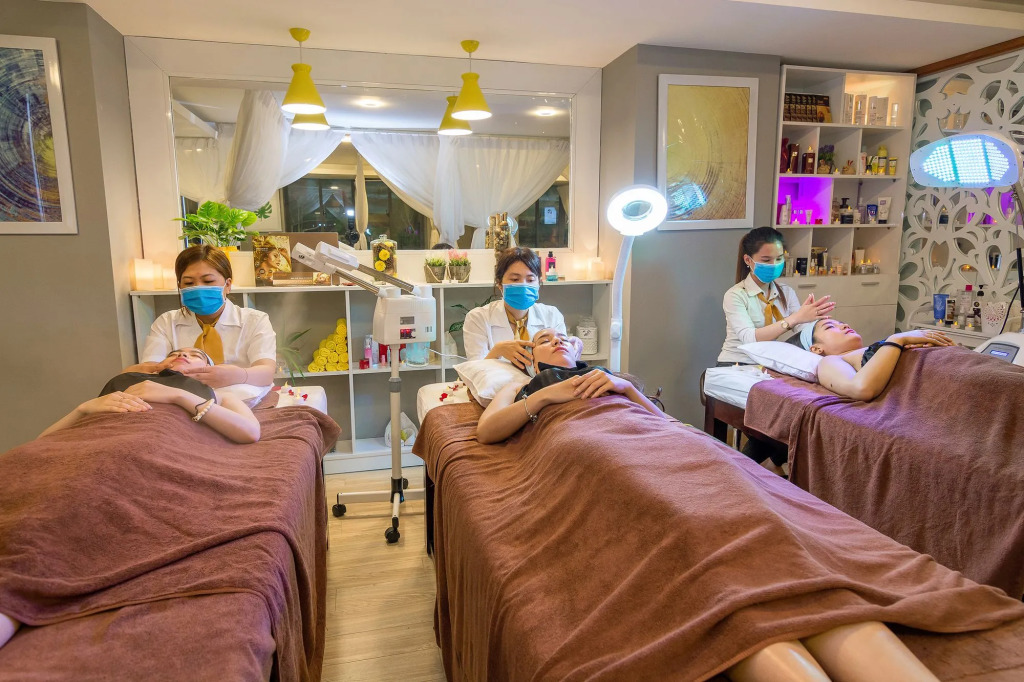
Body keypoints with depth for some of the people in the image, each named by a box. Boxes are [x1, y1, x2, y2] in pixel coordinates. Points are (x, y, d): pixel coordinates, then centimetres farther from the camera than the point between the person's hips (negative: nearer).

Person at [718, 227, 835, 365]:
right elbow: (750, 339, -23)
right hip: (735, 367, -4)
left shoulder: (787, 292, 7)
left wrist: (812, 317, -25)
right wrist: (794, 319, -30)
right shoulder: (735, 295, -9)